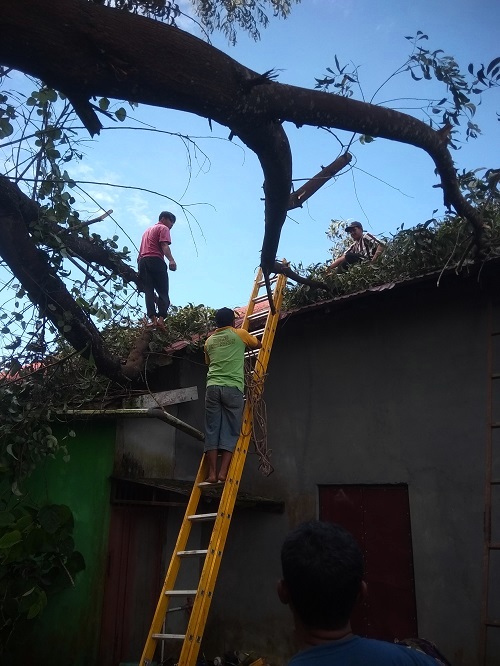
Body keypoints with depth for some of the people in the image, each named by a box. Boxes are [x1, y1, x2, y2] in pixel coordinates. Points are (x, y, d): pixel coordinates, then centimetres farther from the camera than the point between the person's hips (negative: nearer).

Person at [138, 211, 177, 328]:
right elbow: (164, 245, -10)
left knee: (148, 291, -4)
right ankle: (161, 318, -24)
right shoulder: (163, 228, 9)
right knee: (163, 292, -8)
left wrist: (140, 263, 26)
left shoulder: (148, 230, 33)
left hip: (143, 261, 7)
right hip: (156, 260, -7)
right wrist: (171, 260, -23)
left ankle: (153, 319, -18)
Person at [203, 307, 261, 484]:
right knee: (231, 432, 1)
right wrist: (245, 342, 47)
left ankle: (212, 474, -1)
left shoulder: (209, 341, 20)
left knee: (212, 431, 4)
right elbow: (258, 344, 27)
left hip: (212, 387, 3)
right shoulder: (240, 334, 10)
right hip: (232, 388, -3)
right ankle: (223, 473, -6)